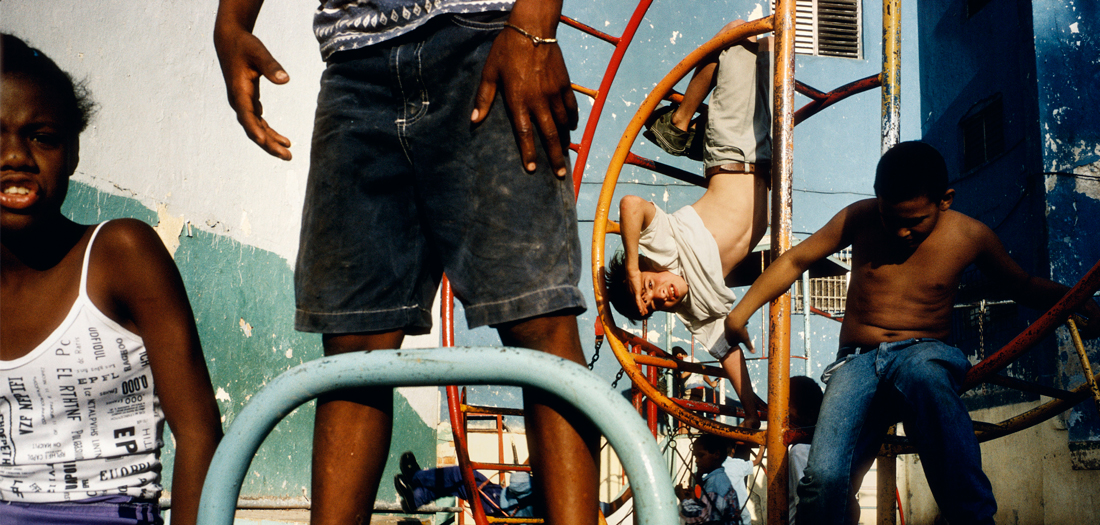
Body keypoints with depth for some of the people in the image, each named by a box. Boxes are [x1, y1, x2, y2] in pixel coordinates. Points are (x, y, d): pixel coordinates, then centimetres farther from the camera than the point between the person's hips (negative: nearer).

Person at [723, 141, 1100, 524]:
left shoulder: (969, 236, 1)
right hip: (858, 362, 1)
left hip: (925, 353, 0)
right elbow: (795, 261, 10)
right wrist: (741, 313, 7)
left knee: (921, 373, -43)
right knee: (824, 477, -28)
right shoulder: (859, 219, 0)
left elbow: (1024, 287, 16)